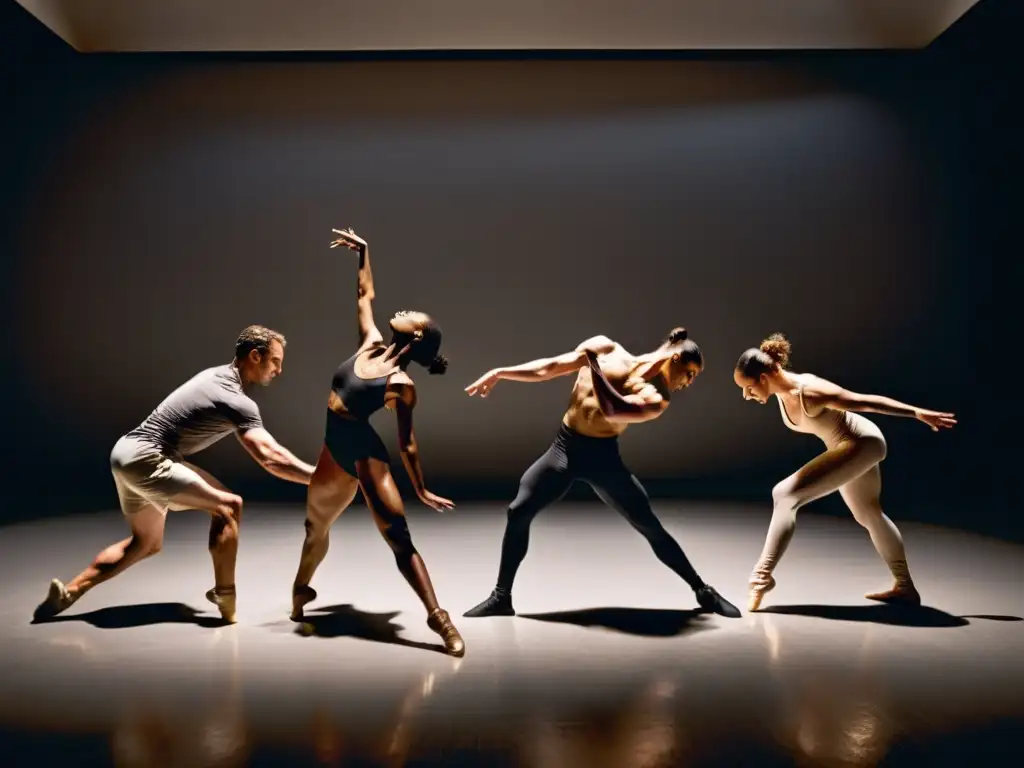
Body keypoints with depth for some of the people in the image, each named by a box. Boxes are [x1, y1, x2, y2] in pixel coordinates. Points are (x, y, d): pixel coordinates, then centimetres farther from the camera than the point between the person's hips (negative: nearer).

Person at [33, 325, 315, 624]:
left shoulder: (216, 375, 8)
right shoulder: (238, 401, -19)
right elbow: (271, 458, -28)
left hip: (128, 453, 10)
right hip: (144, 458, -10)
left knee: (146, 543, 23)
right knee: (228, 506, -14)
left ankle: (69, 590, 22)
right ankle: (226, 601, -10)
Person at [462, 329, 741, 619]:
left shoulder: (657, 398, -8)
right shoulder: (606, 348, -3)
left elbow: (613, 410, -27)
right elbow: (548, 368, 3)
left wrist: (594, 366, -21)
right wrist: (499, 372, -2)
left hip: (602, 456, -1)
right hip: (565, 447, 2)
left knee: (651, 527, -2)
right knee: (518, 511, -7)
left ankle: (703, 592, 16)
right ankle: (501, 597, 8)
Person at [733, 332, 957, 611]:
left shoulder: (810, 392, -33)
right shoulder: (782, 391, -8)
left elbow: (868, 401, -24)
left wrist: (918, 413, -16)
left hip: (861, 445, -10)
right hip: (852, 447, 10)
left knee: (785, 494, -21)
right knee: (869, 515, 25)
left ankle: (762, 578, -18)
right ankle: (905, 587, 43)